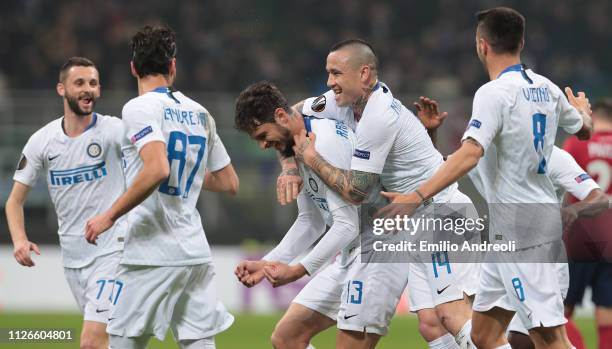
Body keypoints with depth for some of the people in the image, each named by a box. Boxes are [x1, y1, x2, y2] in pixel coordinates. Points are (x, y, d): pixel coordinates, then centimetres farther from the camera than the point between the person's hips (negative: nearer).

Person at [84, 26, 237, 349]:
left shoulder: (139, 108, -7)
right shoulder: (200, 113, 13)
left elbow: (157, 169, -23)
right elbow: (229, 183, 19)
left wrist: (109, 216, -15)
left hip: (152, 255, -6)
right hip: (196, 253, 6)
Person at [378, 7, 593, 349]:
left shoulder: (495, 93, -15)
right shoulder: (546, 88, 9)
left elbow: (470, 155, -27)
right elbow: (584, 129, 27)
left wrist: (417, 196, -34)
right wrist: (583, 109, 52)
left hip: (520, 228, -9)